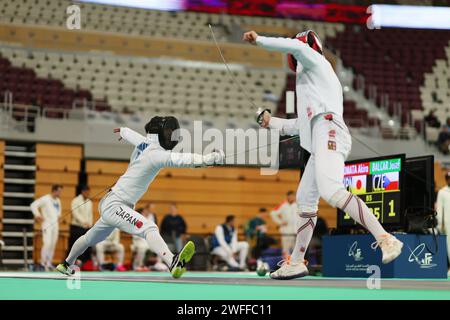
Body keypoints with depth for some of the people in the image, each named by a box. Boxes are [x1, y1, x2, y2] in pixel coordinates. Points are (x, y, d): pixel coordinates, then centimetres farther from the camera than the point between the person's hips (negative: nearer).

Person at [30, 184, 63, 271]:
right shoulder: (45, 199, -12)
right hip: (47, 224, -7)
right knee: (47, 243, -16)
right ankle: (43, 263, -9)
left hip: (55, 224, 7)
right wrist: (38, 215, -19)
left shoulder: (58, 200, 11)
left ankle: (49, 263, 14)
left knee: (53, 245, 7)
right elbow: (33, 205, -17)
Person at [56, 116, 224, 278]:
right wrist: (208, 158, -58)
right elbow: (179, 158, -43)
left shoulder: (144, 143, 1)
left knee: (91, 238, 32)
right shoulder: (156, 153, -24)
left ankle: (66, 264, 55)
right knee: (149, 229, -33)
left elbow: (129, 134, 24)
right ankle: (173, 263, -55)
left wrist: (122, 131, 48)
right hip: (114, 205, -11)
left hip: (109, 204, 11)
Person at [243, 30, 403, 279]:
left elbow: (297, 46, -13)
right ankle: (296, 263, 29)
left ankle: (386, 240, -38)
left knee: (331, 192, -29)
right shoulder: (316, 80, 35)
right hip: (321, 140, 10)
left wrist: (259, 40, -6)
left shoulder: (315, 61, 11)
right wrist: (272, 122, 43)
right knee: (305, 199, 18)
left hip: (328, 133, -10)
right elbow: (301, 124, 38)